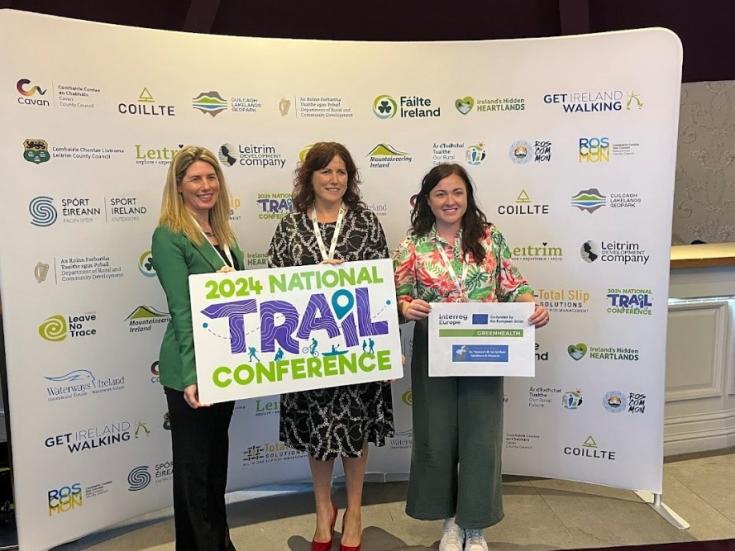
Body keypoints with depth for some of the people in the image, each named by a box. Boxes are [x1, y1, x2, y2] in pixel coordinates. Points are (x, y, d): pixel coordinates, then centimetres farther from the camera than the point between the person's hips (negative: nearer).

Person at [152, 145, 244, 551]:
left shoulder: (221, 233, 9)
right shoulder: (168, 236, -14)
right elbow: (181, 311, -21)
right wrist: (192, 376, -27)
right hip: (192, 372, -8)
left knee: (217, 458, 22)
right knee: (194, 465, 9)